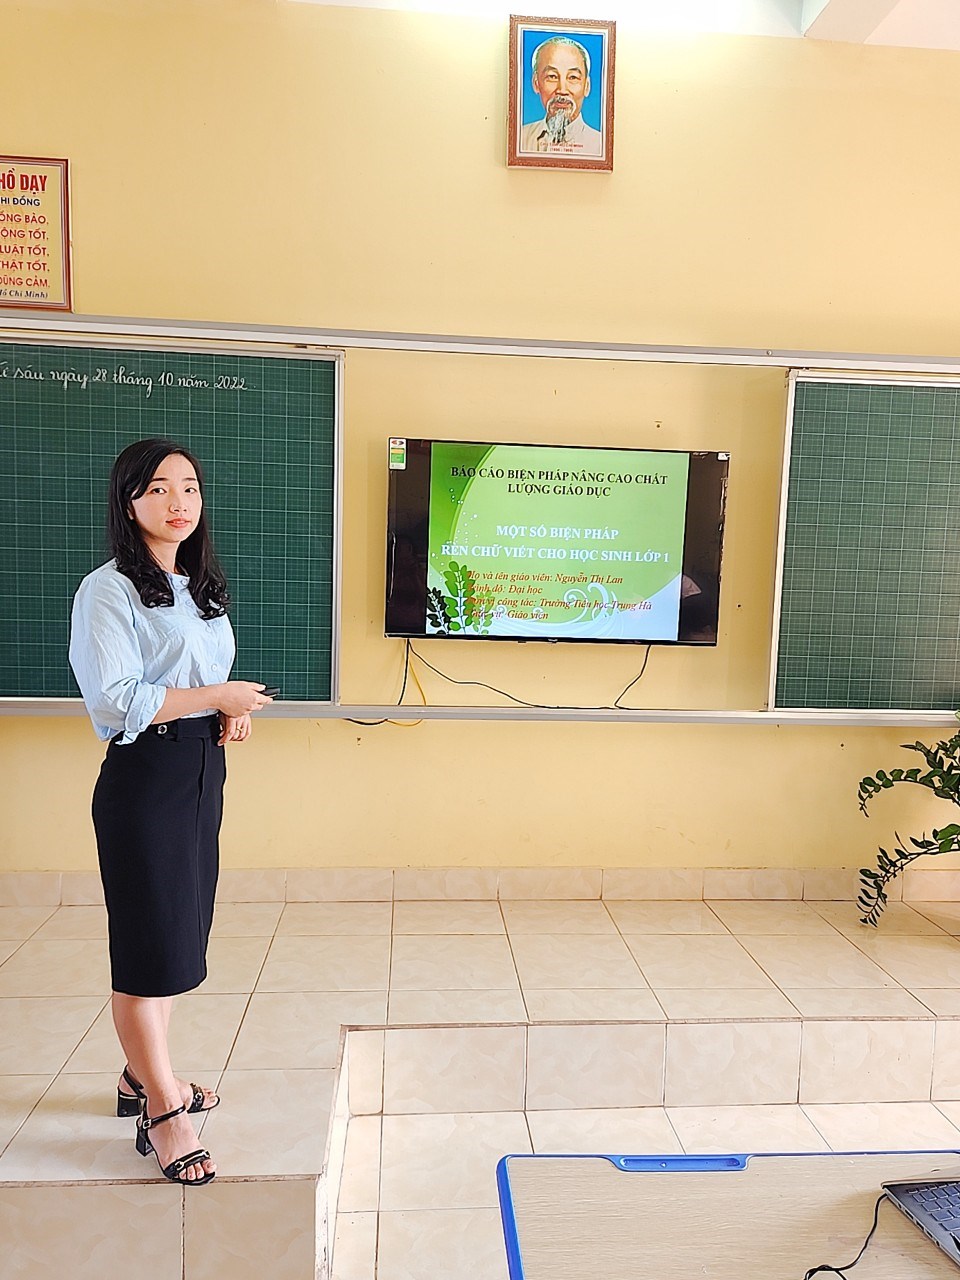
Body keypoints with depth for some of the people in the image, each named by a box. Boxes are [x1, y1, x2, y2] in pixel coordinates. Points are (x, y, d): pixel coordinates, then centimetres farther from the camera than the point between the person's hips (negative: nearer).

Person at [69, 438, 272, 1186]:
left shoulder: (202, 590, 14)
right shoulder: (109, 590, -11)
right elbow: (117, 701, -20)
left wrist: (231, 715, 1)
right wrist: (218, 697, -14)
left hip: (202, 771, 8)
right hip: (144, 778, -8)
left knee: (179, 934, 15)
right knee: (151, 943, 1)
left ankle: (143, 1078, 34)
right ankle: (161, 1112, 18)